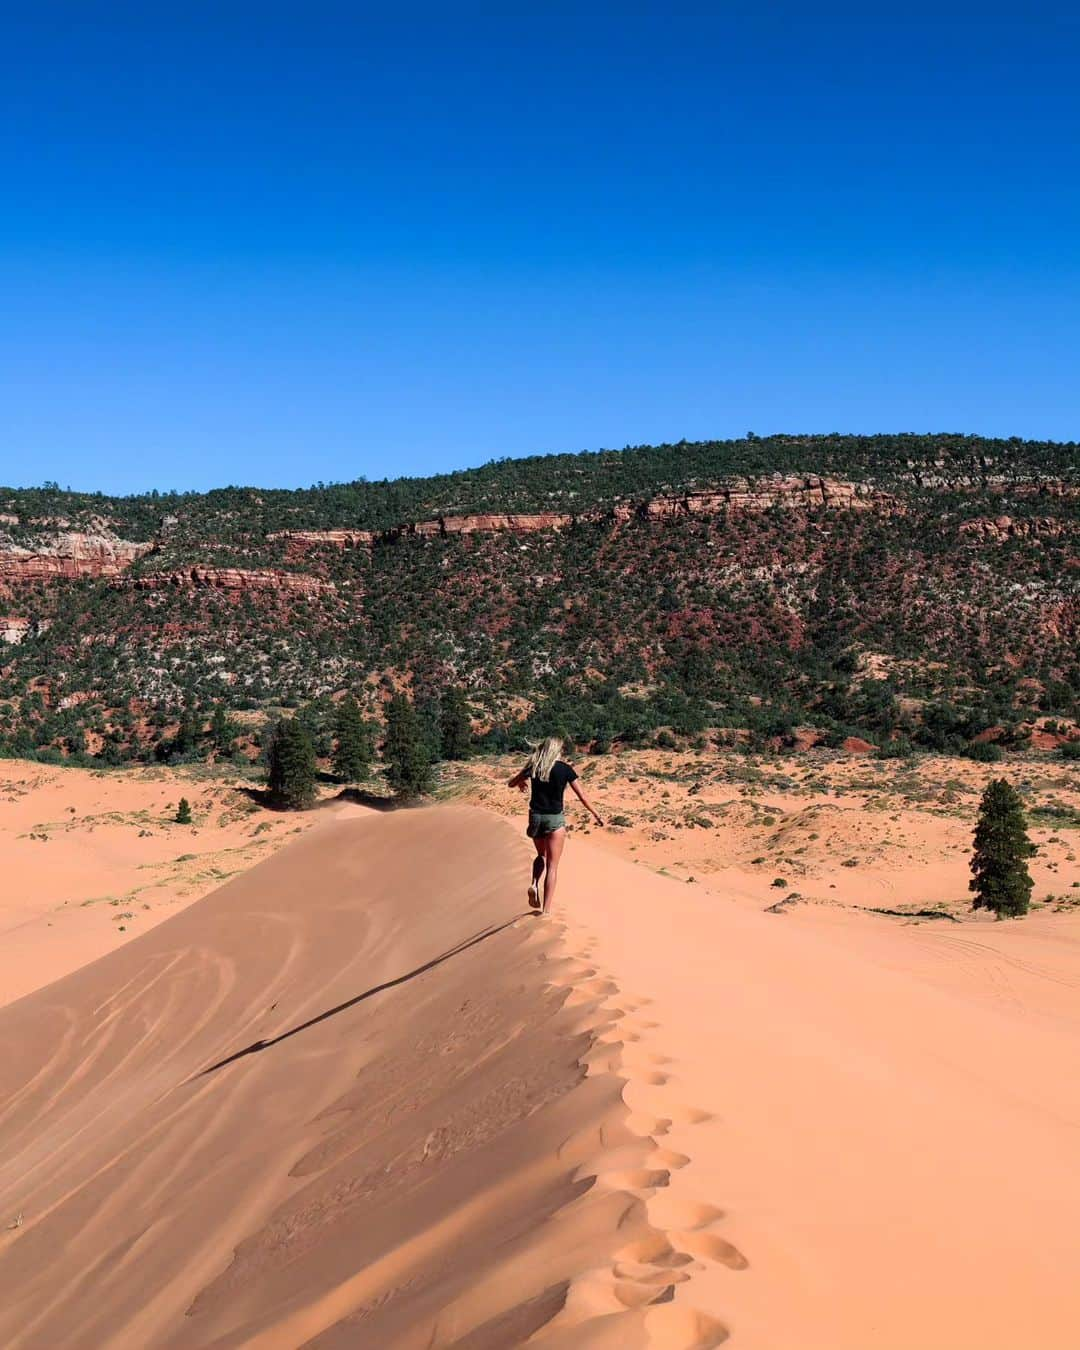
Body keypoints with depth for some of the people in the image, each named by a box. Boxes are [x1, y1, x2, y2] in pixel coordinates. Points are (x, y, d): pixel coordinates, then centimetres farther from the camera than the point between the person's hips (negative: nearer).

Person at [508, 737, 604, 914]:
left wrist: (521, 782, 37)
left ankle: (534, 884, -1)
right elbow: (581, 796, -2)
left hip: (536, 817, 3)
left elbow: (511, 783, 15)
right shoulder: (565, 768, -5)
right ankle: (545, 910, 0)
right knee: (552, 866, 4)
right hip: (555, 819, -3)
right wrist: (594, 814, 11)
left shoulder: (534, 766, 2)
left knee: (541, 855, 27)